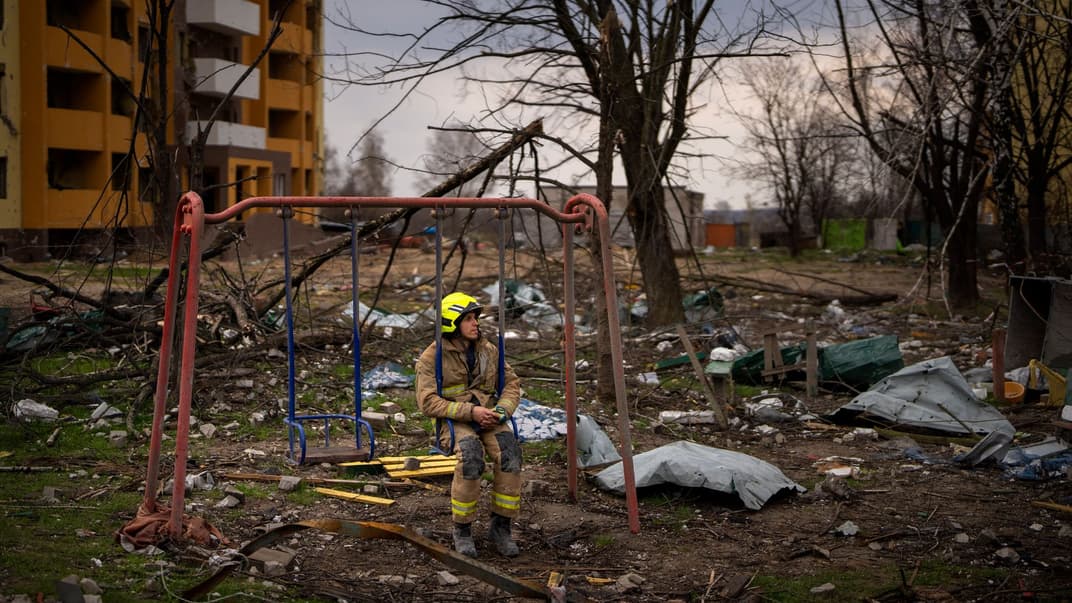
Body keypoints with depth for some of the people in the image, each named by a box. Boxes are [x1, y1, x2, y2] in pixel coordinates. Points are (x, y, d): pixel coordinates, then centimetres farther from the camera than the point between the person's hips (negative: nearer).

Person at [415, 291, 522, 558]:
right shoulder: (432, 357, -5)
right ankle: (462, 530, -17)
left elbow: (511, 385, 12)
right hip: (452, 421, -4)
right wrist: (470, 412, -20)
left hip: (488, 417, 4)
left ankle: (500, 526, -14)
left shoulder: (489, 350, 10)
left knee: (509, 453, -28)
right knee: (470, 456, -36)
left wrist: (502, 410, -11)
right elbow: (428, 403, -12)